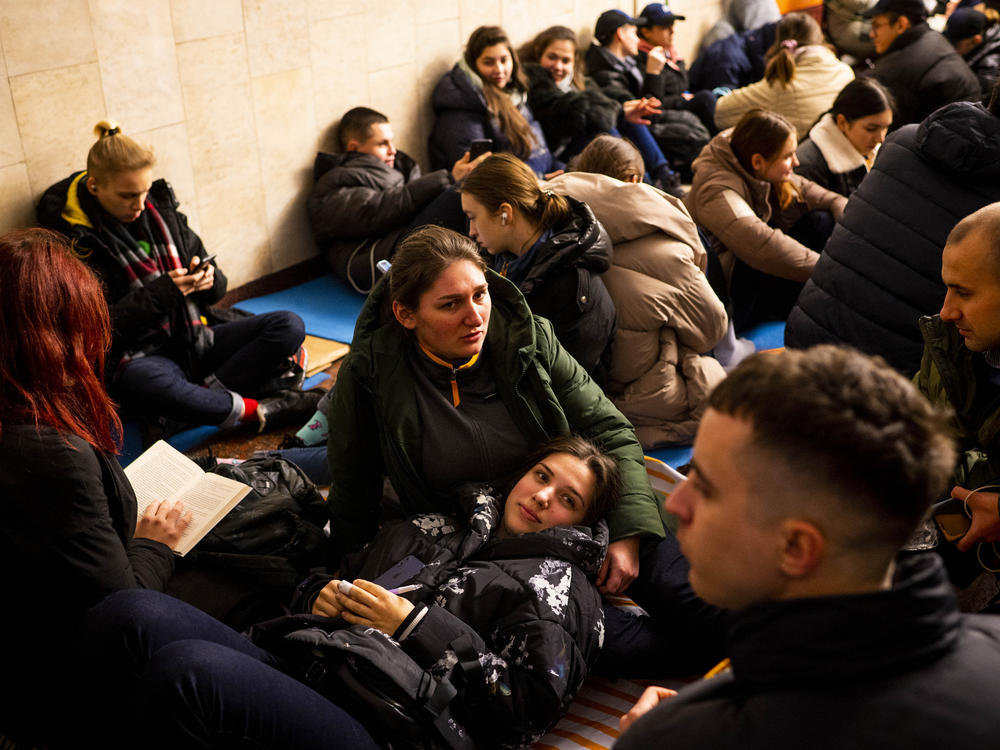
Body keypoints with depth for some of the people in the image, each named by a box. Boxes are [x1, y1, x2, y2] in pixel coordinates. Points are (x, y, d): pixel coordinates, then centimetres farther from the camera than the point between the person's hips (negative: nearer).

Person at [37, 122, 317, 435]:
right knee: (143, 382, -43)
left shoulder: (159, 209, 8)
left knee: (289, 326, -12)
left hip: (195, 338, 6)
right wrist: (162, 292, -21)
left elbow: (217, 288, 14)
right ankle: (260, 411, -29)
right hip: (140, 355, -6)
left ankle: (208, 391, -27)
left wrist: (207, 280, -11)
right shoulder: (73, 239, -9)